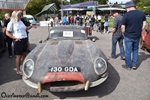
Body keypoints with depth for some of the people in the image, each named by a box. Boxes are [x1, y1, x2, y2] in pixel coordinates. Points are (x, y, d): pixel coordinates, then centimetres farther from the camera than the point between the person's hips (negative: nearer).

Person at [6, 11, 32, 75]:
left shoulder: (21, 22, 13)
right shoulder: (11, 23, -7)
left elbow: (25, 29, 25)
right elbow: (7, 33, -9)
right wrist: (15, 38, -18)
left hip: (25, 39, 7)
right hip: (18, 41, -6)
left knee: (24, 54, 15)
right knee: (19, 56, -1)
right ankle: (18, 70, 11)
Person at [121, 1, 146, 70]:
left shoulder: (126, 15, -15)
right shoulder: (142, 13, 1)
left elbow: (123, 27, -14)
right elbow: (144, 24, 7)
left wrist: (124, 33, 2)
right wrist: (139, 32, 15)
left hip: (128, 36, -4)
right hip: (137, 36, 5)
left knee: (128, 51, 7)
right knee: (135, 50, 20)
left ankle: (128, 66, 19)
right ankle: (134, 65, 26)